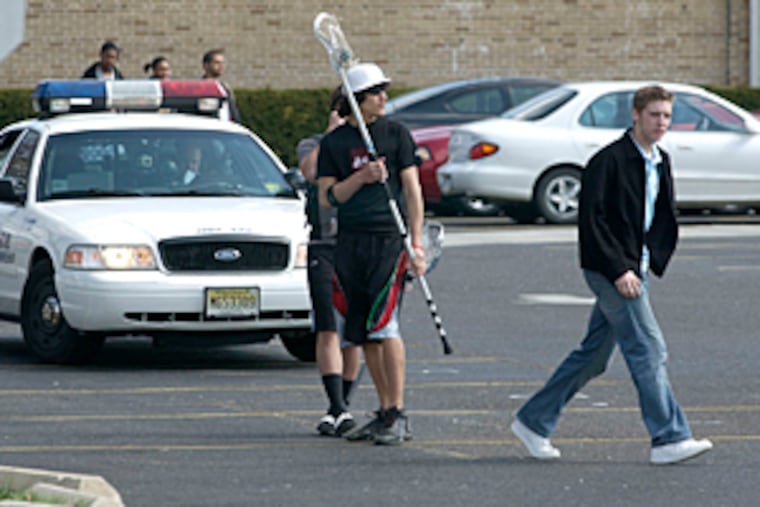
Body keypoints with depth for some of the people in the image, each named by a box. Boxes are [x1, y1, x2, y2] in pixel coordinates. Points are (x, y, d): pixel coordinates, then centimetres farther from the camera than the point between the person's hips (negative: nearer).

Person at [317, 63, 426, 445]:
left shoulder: (395, 134, 2)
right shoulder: (334, 142, 8)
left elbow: (412, 190, 1)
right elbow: (327, 197, 4)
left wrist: (416, 244, -5)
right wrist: (361, 178, -13)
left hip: (389, 238, -4)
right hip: (349, 242, 4)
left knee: (384, 324, -14)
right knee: (363, 332, 7)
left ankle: (398, 416, -13)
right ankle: (385, 413, 16)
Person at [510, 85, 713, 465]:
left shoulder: (660, 163, 13)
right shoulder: (609, 161, -13)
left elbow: (664, 220, 24)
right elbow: (591, 219, -17)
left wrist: (654, 260, 10)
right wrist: (619, 270, -20)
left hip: (633, 271, 9)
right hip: (609, 270, -9)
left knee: (593, 355, 12)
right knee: (648, 350, -12)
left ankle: (533, 421, 21)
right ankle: (668, 439, -10)